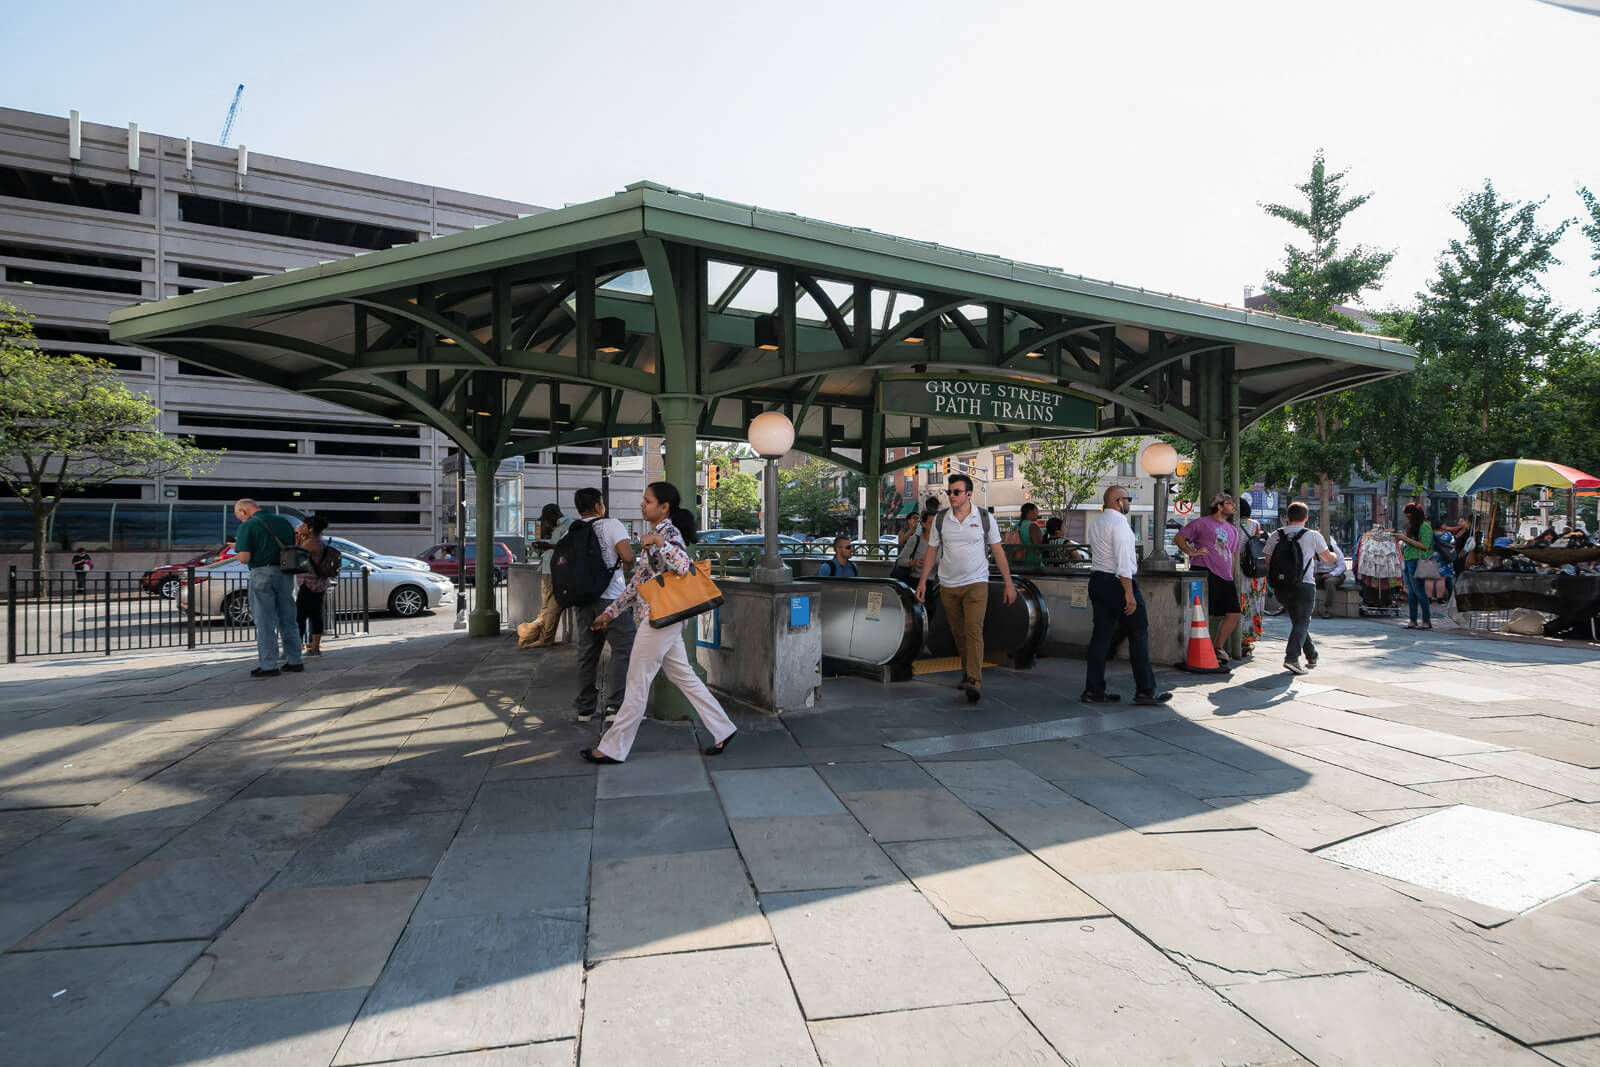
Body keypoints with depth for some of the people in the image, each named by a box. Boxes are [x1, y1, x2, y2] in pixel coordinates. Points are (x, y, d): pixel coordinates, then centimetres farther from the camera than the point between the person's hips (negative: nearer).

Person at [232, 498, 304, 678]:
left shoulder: (248, 526, -7)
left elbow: (244, 558, -11)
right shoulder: (283, 521, 11)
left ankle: (268, 665, 3)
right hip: (286, 574, 6)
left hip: (262, 574, -5)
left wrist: (237, 548, 8)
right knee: (287, 620, 12)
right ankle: (294, 662, 16)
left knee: (265, 623, 1)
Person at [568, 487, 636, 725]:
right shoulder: (611, 525, -6)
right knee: (624, 650, 0)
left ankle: (585, 709, 19)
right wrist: (626, 569, 4)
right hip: (610, 597, -6)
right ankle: (614, 707, -7)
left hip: (581, 600, 6)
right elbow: (628, 556, -17)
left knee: (587, 654, 14)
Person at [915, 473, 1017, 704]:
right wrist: (922, 581, 3)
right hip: (948, 586, 3)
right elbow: (932, 551, 9)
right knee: (958, 633, 11)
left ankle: (974, 682, -20)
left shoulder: (985, 518, -2)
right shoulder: (940, 519, 3)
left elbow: (998, 552, 3)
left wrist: (1009, 583, 1)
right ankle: (968, 672, 28)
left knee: (974, 631, -15)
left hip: (976, 584, -3)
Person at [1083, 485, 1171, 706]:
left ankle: (1093, 690, 8)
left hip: (1097, 580, 9)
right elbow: (1123, 560, -19)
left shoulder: (1095, 524, 16)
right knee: (1138, 634, 0)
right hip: (1117, 582, -9)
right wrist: (1129, 593, -21)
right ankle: (1145, 691, 3)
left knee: (1101, 635, 8)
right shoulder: (1119, 522, -12)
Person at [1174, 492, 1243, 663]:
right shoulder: (1202, 523, 0)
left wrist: (1230, 577, 19)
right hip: (1204, 573, -7)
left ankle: (1218, 648, 17)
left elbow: (1233, 555, 27)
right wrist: (1191, 552, -9)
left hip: (1225, 578, 7)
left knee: (1233, 614, 4)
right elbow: (1179, 538, 2)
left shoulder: (1233, 530, 22)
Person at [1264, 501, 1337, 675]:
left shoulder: (1275, 535, 5)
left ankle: (1311, 656, 31)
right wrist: (1333, 554, 34)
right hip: (1304, 585, -4)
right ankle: (1291, 658, -18)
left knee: (1298, 621, 19)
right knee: (1302, 622, -1)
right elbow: (1329, 558, 11)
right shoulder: (1313, 536, -2)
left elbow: (1268, 562, 7)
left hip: (1280, 586, 4)